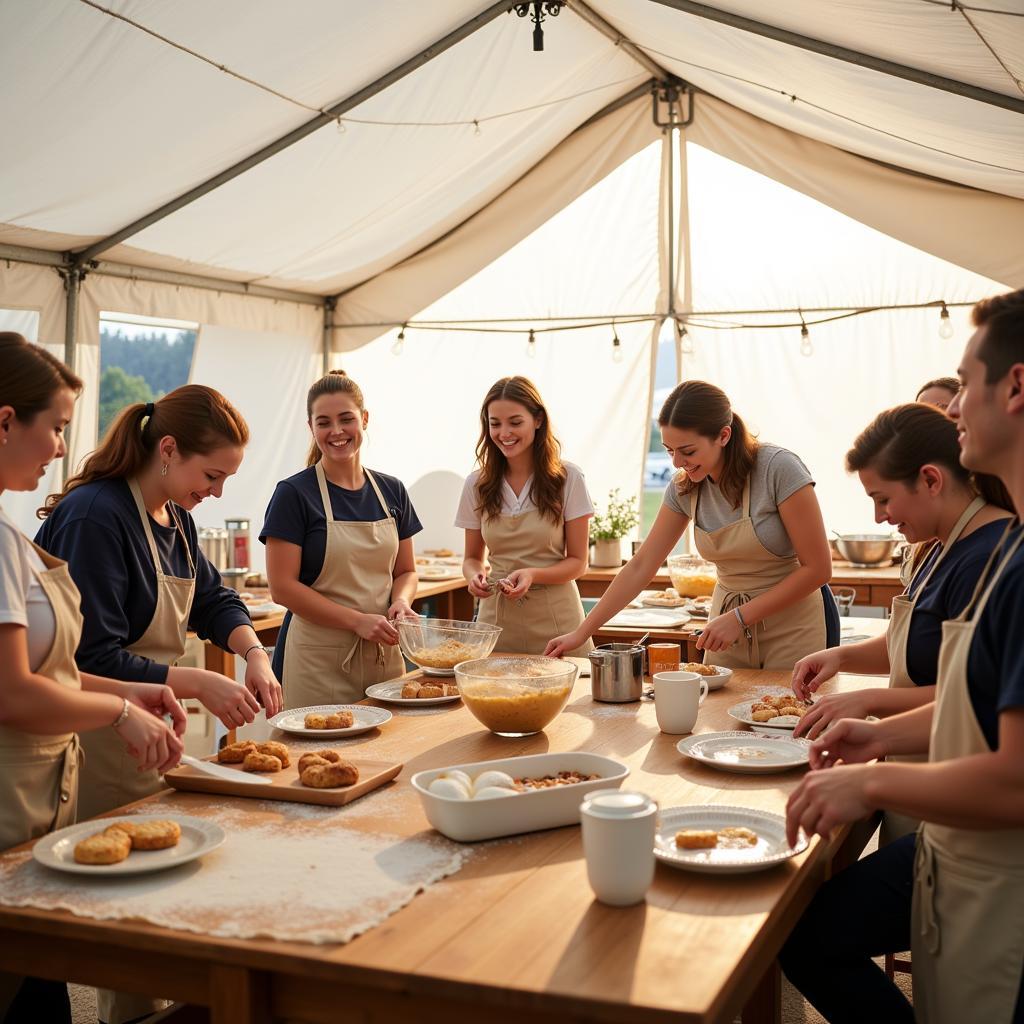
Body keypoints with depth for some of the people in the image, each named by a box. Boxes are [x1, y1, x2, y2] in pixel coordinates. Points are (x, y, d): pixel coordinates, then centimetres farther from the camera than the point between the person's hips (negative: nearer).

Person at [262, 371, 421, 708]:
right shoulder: (293, 494, -6)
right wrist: (357, 621, -17)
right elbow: (283, 586, -11)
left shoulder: (392, 491, 8)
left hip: (384, 654, 5)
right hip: (320, 658, -4)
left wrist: (401, 601, -7)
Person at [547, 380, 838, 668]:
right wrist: (582, 632, -4)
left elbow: (817, 568, -18)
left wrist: (739, 617, -21)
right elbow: (640, 566, 1)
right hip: (730, 624, 5)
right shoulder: (684, 488, -4)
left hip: (795, 625, -5)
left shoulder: (778, 468, -21)